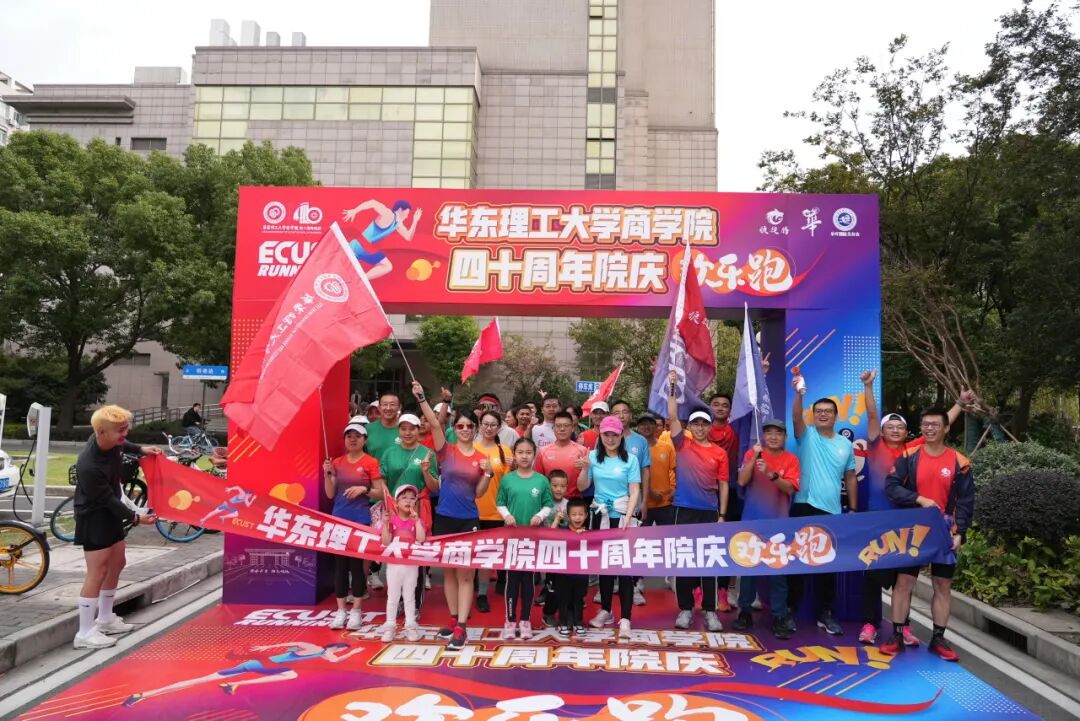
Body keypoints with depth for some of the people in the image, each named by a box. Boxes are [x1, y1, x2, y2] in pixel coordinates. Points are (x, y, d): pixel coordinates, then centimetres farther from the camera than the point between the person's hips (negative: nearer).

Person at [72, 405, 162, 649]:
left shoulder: (110, 441, -13)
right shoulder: (89, 466, -35)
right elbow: (107, 500, -24)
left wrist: (140, 449, 2)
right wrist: (135, 517, -20)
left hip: (110, 512, 9)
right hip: (93, 517, -9)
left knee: (117, 562, 17)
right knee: (98, 571, -8)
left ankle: (105, 619, 31)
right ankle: (85, 633, 3)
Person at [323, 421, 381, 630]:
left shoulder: (371, 462, -4)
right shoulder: (337, 462, 7)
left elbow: (380, 492, -2)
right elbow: (330, 494, 5)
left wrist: (363, 489, -18)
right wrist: (327, 474, -8)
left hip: (360, 520, -4)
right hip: (339, 518, 4)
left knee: (357, 564, 1)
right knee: (340, 564, 7)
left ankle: (356, 611, 11)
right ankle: (341, 610, 15)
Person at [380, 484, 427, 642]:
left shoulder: (417, 521, 0)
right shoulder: (391, 519, -4)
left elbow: (421, 539, -17)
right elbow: (385, 542, -12)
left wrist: (416, 520, -20)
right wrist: (385, 523, -23)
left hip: (411, 565, 1)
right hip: (394, 565, -1)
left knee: (409, 596, 10)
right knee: (393, 596, 8)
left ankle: (411, 626, 16)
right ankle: (390, 627, 16)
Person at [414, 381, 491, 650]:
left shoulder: (481, 457, 2)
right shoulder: (446, 450, -1)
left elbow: (478, 493, 5)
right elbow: (434, 424, -16)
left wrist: (487, 474, -11)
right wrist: (421, 398, -25)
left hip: (469, 520, 0)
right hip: (444, 518, 0)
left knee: (465, 573, 1)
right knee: (449, 571, 12)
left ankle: (460, 628, 3)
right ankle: (453, 620, 25)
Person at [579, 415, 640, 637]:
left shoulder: (630, 459, -4)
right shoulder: (593, 456, 2)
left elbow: (635, 491, -7)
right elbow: (582, 487, 4)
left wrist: (628, 517, -18)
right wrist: (586, 467, -13)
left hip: (622, 517, -3)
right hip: (601, 516, 3)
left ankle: (625, 618, -2)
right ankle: (605, 610, 28)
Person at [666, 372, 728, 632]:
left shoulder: (719, 453, 4)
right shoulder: (682, 445, 3)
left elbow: (723, 485, 5)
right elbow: (672, 417, -5)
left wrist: (722, 515, 1)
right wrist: (672, 388, -10)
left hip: (710, 512, 1)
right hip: (685, 510, 0)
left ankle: (710, 611, 14)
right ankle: (685, 609, 14)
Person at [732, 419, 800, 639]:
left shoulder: (791, 459, -1)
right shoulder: (752, 453, 1)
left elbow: (789, 488, -13)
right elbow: (742, 481, -10)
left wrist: (771, 474, -28)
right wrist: (754, 457, -20)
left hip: (778, 523, -1)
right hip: (752, 520, 1)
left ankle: (779, 618, 8)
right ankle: (745, 611, 20)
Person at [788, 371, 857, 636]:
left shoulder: (846, 445, 10)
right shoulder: (806, 435, 1)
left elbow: (850, 478, 14)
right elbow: (796, 418, -20)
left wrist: (853, 509, 10)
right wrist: (799, 394, -37)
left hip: (832, 511, 3)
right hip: (804, 506, -3)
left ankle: (824, 613, 20)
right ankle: (791, 610, 12)